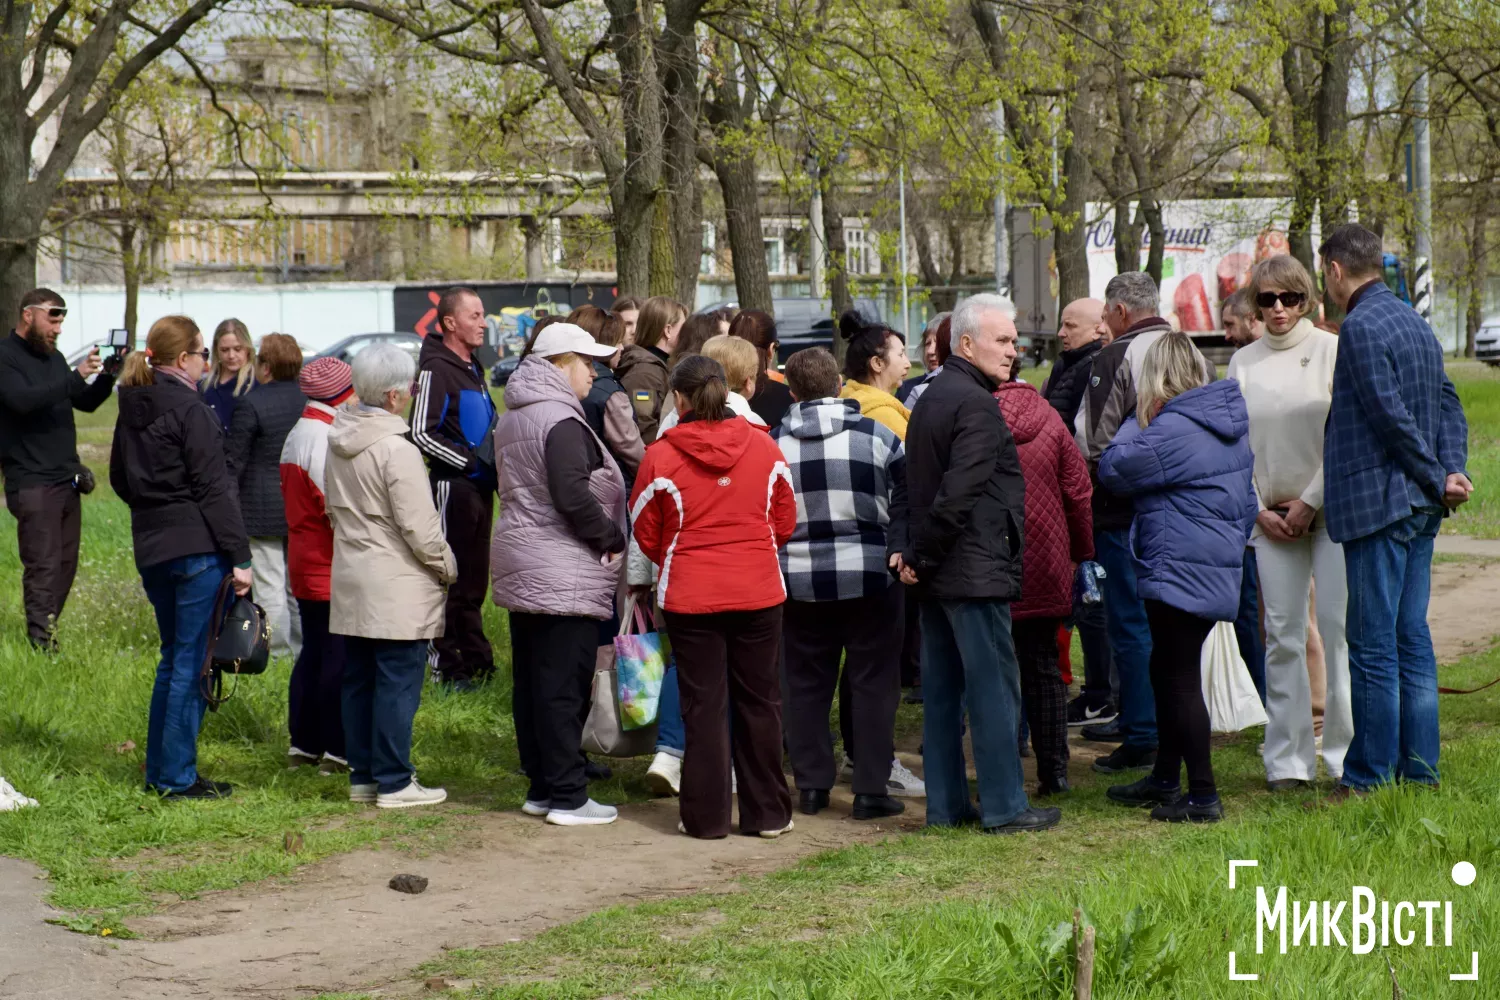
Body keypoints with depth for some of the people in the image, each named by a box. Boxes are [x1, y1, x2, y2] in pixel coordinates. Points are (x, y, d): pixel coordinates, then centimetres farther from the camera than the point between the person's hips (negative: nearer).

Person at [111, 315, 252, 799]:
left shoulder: (131, 410, 11)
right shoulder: (190, 410, -13)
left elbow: (119, 478, 20)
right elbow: (214, 488, -15)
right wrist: (239, 556, -14)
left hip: (151, 549, 8)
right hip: (197, 547, -8)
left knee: (174, 657, 18)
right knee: (192, 661, -2)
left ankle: (159, 770, 22)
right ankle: (177, 776, 1)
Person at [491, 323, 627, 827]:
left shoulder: (513, 418, 14)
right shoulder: (561, 422, -17)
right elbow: (574, 497, -26)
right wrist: (611, 537, -12)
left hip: (519, 567, 10)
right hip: (564, 574, -10)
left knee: (530, 683, 13)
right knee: (564, 687, -6)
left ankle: (540, 786, 20)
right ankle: (567, 797, -3)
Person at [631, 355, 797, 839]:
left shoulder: (661, 457, -9)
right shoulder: (765, 448, -2)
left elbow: (646, 534, 0)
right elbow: (785, 521, 7)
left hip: (690, 596, -2)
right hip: (759, 592, 2)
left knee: (703, 705, 6)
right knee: (759, 701, 11)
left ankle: (706, 816, 9)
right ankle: (767, 813, 17)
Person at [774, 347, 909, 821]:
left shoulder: (773, 444, -3)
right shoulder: (877, 436, -7)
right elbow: (908, 504, 2)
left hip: (800, 581, 2)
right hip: (871, 576, -2)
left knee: (807, 684, 12)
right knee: (873, 683, 5)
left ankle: (811, 785, 14)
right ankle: (871, 789, 3)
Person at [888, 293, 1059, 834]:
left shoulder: (931, 398, 16)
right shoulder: (977, 404, -15)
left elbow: (911, 484, 15)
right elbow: (960, 491, -23)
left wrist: (905, 548, 5)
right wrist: (923, 555, -13)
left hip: (937, 573, 10)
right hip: (976, 571, -10)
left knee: (943, 690, 11)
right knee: (994, 689, -3)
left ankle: (945, 805, 15)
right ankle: (1005, 806, 1)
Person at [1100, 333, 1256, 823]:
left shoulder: (1172, 430, -18)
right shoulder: (1230, 424, 10)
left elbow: (1113, 470, -9)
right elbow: (1246, 498, 18)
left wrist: (1140, 417, 0)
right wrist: (1234, 540, 27)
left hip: (1179, 574, -10)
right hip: (1220, 569, 10)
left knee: (1181, 679, -4)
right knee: (1166, 671, 20)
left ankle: (1203, 796, -2)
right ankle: (1166, 777, 29)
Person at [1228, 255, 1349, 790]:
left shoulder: (1332, 350, -1)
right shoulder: (1242, 363, 9)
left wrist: (1309, 502, -10)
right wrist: (1257, 508, 0)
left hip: (1330, 508, -3)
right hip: (1271, 517, 3)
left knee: (1339, 625, -7)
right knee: (1282, 634, 2)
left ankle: (1347, 750, 0)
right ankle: (1288, 759, 6)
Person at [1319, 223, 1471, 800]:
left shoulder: (1361, 327, -14)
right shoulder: (1414, 323, 15)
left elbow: (1393, 418, -17)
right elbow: (1449, 405, 11)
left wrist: (1437, 479, -8)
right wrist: (1451, 471, -1)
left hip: (1376, 505, -9)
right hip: (1419, 510, 9)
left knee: (1373, 647, -4)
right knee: (1413, 643, 12)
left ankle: (1370, 778, 0)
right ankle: (1420, 770, 16)